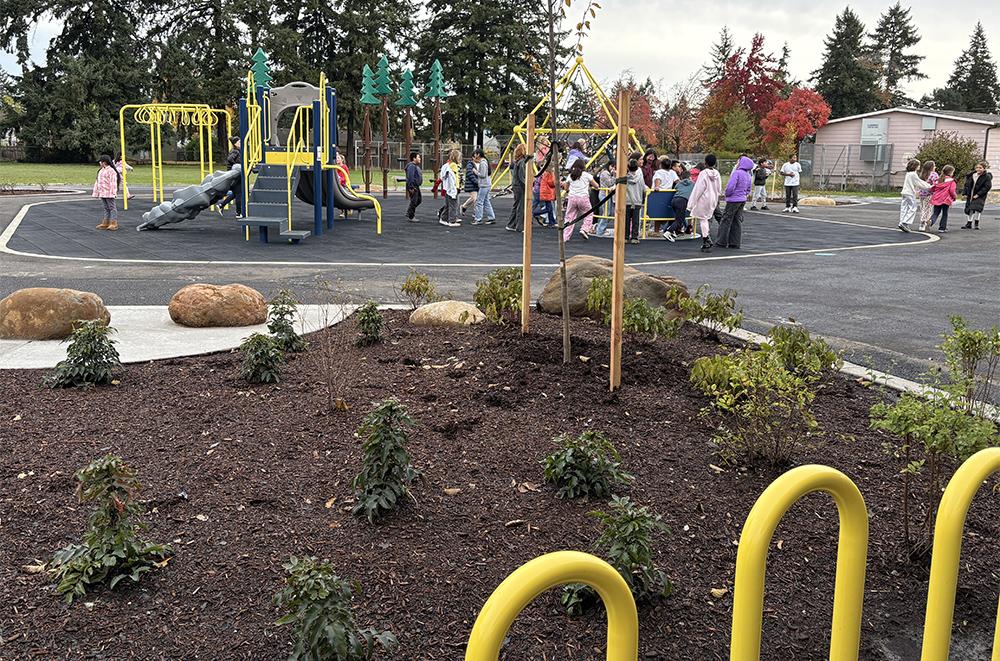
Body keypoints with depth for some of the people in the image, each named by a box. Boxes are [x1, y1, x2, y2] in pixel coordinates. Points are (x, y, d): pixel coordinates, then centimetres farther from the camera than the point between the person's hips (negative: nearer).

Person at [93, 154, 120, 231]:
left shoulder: (111, 171, -11)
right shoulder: (101, 171, 18)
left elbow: (113, 183, -17)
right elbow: (97, 182, 23)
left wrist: (112, 193, -22)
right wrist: (96, 192, 20)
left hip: (109, 194, -9)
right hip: (102, 193, 9)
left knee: (112, 208, -4)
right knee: (106, 208, 12)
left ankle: (113, 224, -3)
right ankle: (105, 223, 15)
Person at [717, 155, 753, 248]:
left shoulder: (737, 173, -17)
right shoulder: (748, 176, 9)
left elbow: (730, 187, -22)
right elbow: (748, 190, 16)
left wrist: (727, 194, -6)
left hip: (733, 200, -8)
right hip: (743, 200, 8)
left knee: (726, 220, 1)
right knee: (737, 221, 12)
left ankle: (722, 241, 5)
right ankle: (735, 242, 13)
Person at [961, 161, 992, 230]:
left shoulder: (987, 177, -9)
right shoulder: (972, 175, 5)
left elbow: (987, 187, -14)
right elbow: (967, 184, 12)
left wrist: (978, 194, -18)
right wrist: (965, 193, 3)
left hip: (980, 196, -5)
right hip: (970, 196, 5)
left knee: (977, 208, -19)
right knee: (968, 209, 9)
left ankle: (976, 224, -7)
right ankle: (969, 223, 24)